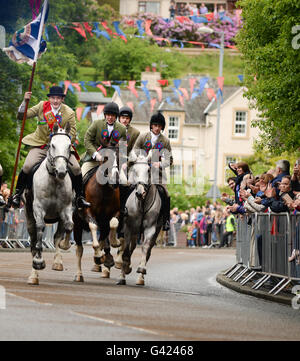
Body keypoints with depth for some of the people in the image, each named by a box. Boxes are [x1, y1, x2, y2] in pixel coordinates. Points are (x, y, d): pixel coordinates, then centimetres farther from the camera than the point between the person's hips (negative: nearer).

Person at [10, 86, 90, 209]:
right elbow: (22, 116, 0)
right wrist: (25, 101, -18)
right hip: (40, 146, 0)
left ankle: (79, 198, 3)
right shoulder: (41, 107, 1)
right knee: (27, 166, -21)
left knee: (76, 168, -15)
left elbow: (72, 134, -2)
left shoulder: (69, 113, -2)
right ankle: (17, 194, -2)